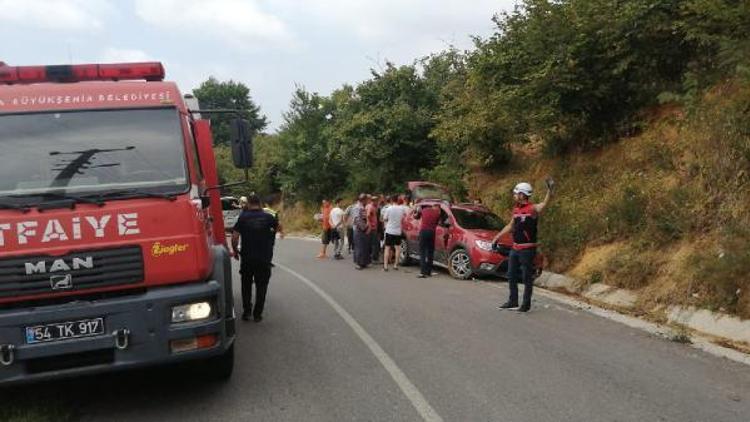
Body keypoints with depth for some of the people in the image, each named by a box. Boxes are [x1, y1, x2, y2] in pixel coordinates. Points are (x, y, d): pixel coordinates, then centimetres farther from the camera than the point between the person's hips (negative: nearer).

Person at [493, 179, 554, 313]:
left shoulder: (533, 209, -13)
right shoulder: (516, 209, 10)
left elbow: (545, 203, -33)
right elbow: (510, 226, 21)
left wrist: (549, 190, -50)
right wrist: (497, 237, 23)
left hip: (527, 249, -8)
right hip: (515, 248, 8)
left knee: (527, 277, 1)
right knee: (511, 276, 14)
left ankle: (526, 304, 11)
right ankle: (513, 301, 27)